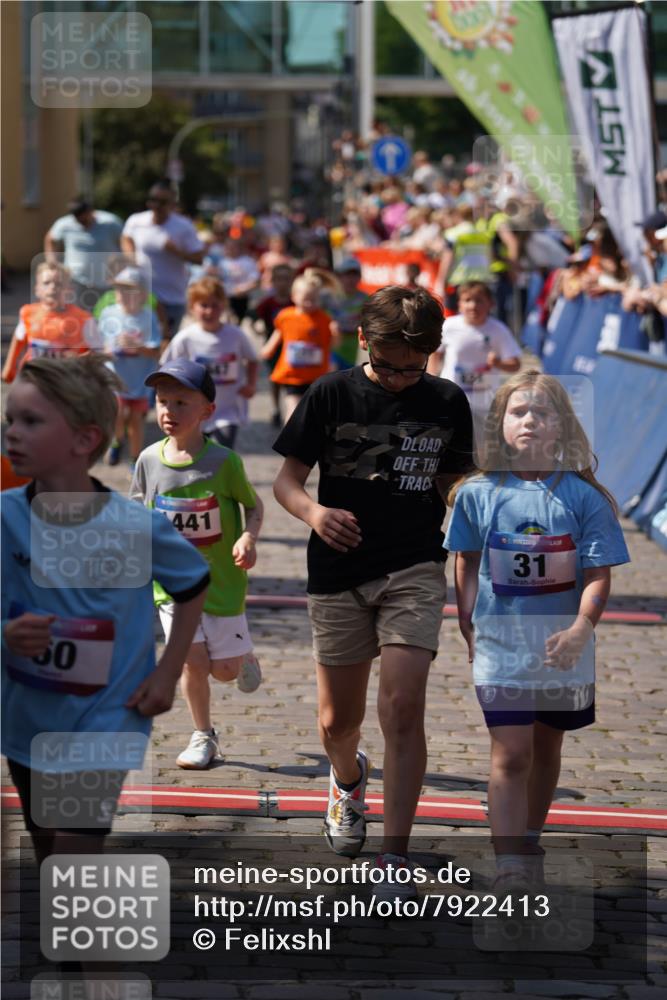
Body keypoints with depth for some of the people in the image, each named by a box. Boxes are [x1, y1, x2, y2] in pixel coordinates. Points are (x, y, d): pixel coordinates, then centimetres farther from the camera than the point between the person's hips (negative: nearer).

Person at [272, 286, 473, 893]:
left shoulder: (448, 403, 2)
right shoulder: (331, 395, -4)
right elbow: (286, 480, -1)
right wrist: (313, 511, -21)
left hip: (415, 570, 0)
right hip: (338, 572, 0)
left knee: (403, 708, -16)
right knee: (339, 721, 10)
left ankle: (396, 856, -12)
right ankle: (348, 779, 47)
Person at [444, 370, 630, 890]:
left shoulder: (582, 495, -8)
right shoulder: (479, 493, -4)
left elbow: (599, 573, -10)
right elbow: (467, 563, 8)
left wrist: (581, 629, -25)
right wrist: (468, 628, 4)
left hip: (563, 646, 1)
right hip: (500, 642, -1)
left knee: (546, 746, 18)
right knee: (511, 754, -8)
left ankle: (529, 843, 38)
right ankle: (509, 868, -11)